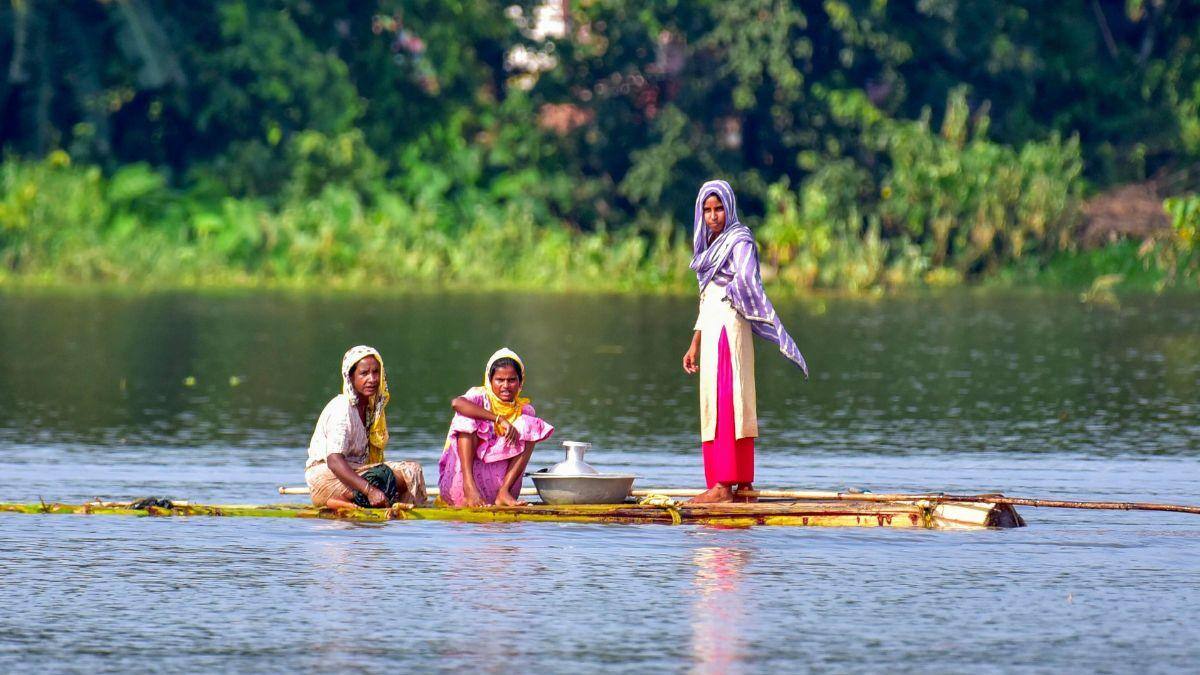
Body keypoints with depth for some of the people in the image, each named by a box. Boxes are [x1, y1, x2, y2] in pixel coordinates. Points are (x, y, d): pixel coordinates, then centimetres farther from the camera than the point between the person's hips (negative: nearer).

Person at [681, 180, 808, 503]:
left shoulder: (739, 241, -7)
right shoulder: (710, 245, 19)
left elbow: (747, 282, -21)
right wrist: (694, 346, 22)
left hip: (728, 327, -9)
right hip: (712, 330, 9)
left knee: (723, 403, -12)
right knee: (734, 405, 8)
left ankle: (724, 485, -15)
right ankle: (744, 485, 9)